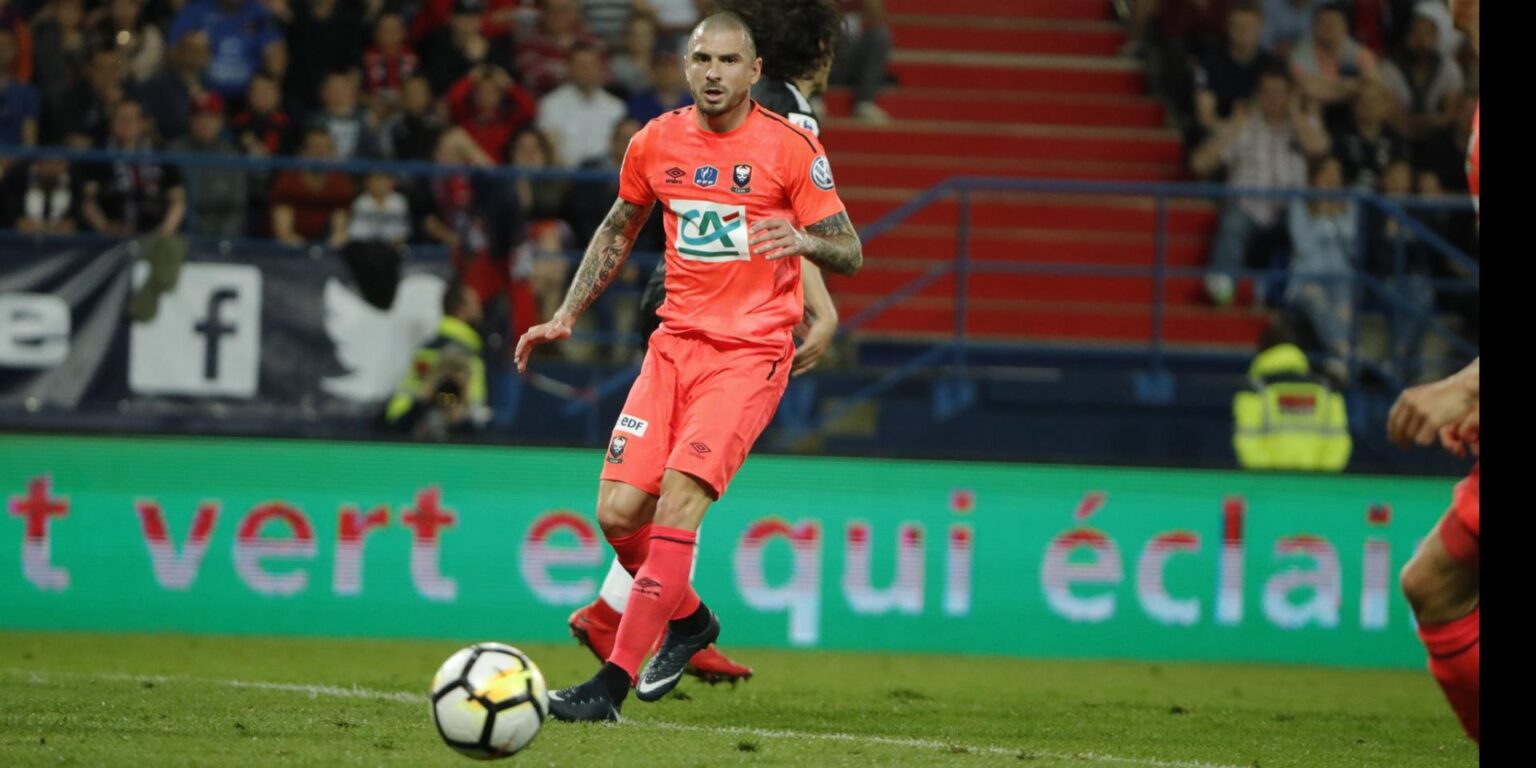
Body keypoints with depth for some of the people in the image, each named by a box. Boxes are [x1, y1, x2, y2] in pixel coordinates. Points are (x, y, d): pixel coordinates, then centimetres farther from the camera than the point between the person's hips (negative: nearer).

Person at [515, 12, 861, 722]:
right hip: (676, 340, 5)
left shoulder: (791, 148, -6)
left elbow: (850, 255, -4)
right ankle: (688, 620, 26)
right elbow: (617, 232, 23)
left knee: (678, 503, -19)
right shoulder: (657, 142, 7)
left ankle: (611, 685, -19)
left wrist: (803, 240, -26)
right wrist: (566, 316, 16)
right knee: (618, 512, -5)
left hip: (751, 350, -5)